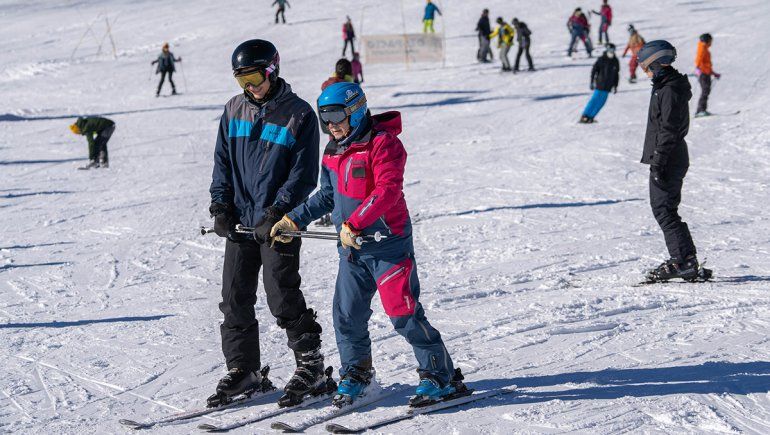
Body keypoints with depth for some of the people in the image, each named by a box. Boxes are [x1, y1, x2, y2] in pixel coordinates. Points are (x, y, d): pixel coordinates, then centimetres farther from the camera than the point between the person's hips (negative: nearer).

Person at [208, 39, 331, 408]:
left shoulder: (299, 114, -5)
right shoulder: (235, 110, 9)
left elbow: (304, 174, -7)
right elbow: (223, 161, 14)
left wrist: (278, 212, -16)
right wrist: (220, 206, 2)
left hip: (278, 223, -5)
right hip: (240, 221, 5)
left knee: (283, 299, -6)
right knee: (235, 299, 6)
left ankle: (311, 367, 7)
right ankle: (242, 370, 16)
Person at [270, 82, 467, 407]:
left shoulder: (382, 142, -14)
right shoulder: (333, 152, 12)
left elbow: (387, 191, -24)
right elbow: (327, 196, 23)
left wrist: (354, 224, -28)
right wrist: (294, 220, 16)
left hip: (387, 244, -7)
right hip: (351, 248, 7)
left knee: (404, 314, -7)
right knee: (346, 315, 8)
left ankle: (441, 375, 5)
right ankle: (356, 374, 28)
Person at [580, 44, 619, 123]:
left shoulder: (615, 61, 5)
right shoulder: (601, 60, -7)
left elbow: (616, 74, 15)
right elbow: (594, 70, -2)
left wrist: (615, 86, 16)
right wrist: (592, 82, -5)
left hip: (608, 86, 4)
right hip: (600, 84, -4)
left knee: (601, 101, 1)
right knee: (594, 99, -8)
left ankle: (590, 117, 9)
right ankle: (585, 116, -2)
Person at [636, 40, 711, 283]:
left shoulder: (670, 91, -16)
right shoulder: (667, 87, 16)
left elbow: (669, 130, -21)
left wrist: (658, 162, -22)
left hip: (668, 161, -10)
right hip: (673, 160, 10)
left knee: (663, 210, -8)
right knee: (664, 209, 14)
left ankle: (685, 261, -10)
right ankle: (682, 260, 17)